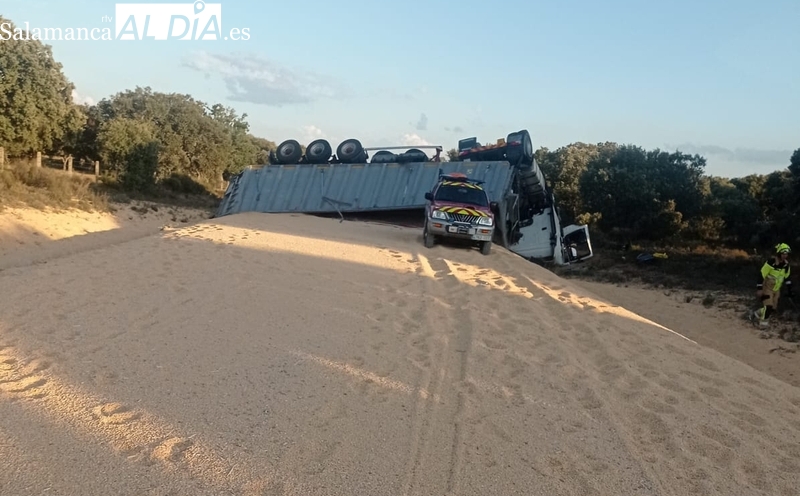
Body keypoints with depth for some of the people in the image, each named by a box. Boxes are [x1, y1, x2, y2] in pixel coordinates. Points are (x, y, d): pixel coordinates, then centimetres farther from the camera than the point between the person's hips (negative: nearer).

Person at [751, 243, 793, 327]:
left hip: (776, 289, 7)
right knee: (768, 306, -16)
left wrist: (789, 290, 12)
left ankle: (756, 315, 26)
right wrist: (759, 289, -21)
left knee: (773, 308, 7)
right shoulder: (771, 263, -23)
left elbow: (787, 278, 11)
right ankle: (763, 323, 3)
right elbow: (761, 275, -20)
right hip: (767, 288, -7)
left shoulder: (786, 264, -2)